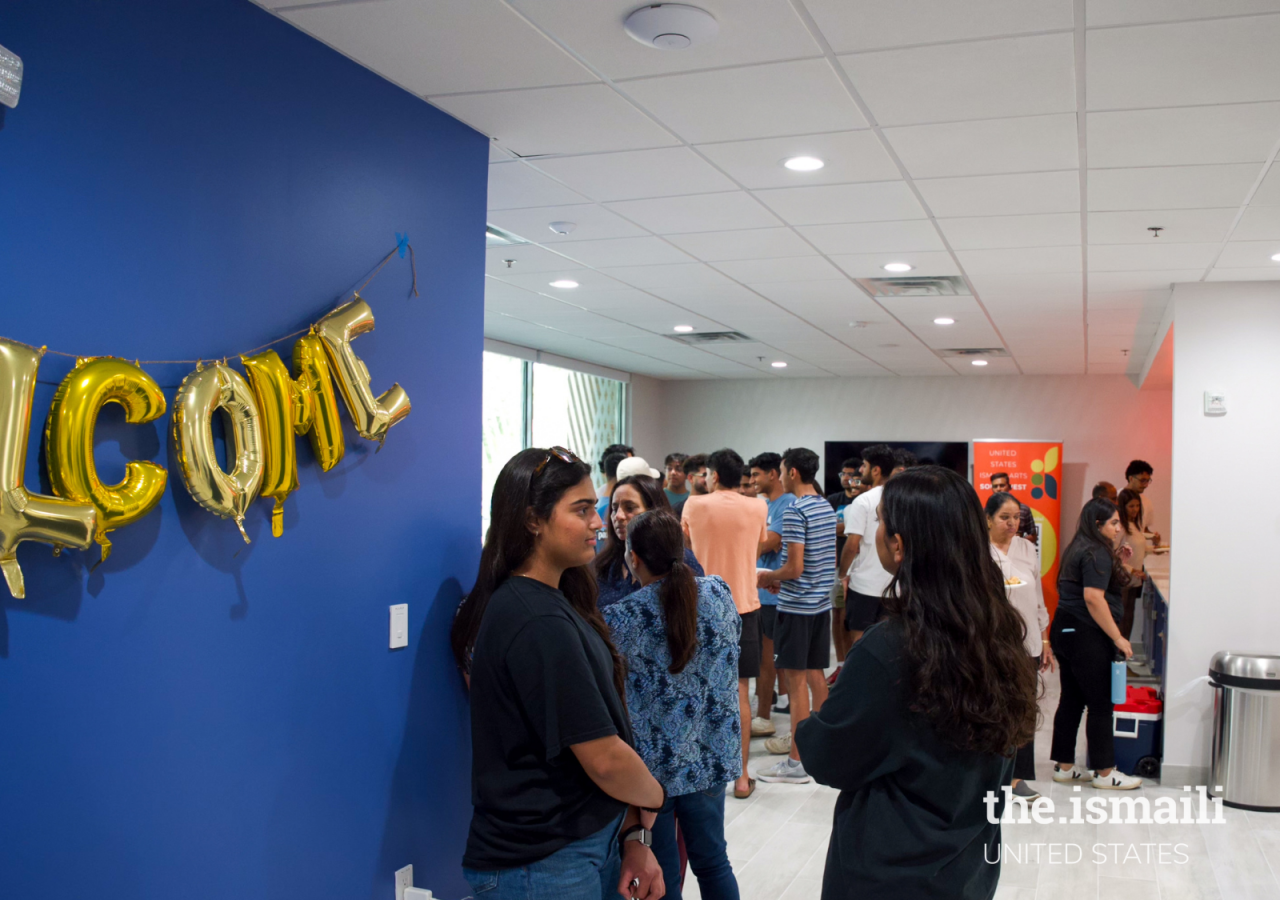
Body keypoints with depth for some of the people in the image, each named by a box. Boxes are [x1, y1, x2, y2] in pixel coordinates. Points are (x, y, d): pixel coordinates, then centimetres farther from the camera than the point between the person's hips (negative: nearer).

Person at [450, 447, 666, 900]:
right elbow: (604, 759, -21)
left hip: (585, 845, 9)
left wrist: (632, 836, 5)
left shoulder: (552, 604, 6)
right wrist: (654, 798, -2)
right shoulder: (540, 624, -23)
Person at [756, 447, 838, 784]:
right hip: (821, 601, 8)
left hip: (797, 605, -8)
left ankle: (797, 762, 1)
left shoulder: (795, 511, -16)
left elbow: (794, 567, -20)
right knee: (815, 674, 15)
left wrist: (768, 577, -2)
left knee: (796, 679, -4)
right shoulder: (827, 508, 10)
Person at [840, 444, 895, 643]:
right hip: (893, 584, 6)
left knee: (859, 640, 2)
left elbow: (852, 545, -13)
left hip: (864, 584, -5)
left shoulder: (863, 501, -11)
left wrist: (843, 574, 1)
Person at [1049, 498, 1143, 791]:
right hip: (1086, 636, -10)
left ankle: (1064, 766, 18)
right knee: (1100, 705, -1)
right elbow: (1093, 597, -22)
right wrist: (1118, 637, -19)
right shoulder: (1097, 554, -14)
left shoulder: (1078, 550, 15)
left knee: (1072, 701, 13)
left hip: (1065, 631, 10)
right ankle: (1105, 773, 7)